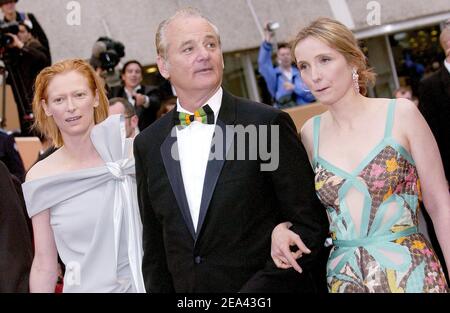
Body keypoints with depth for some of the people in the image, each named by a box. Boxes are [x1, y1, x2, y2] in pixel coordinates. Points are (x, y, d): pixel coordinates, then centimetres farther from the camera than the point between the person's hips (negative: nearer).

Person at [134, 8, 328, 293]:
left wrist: (260, 286, -15)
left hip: (266, 290, -3)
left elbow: (310, 225, -9)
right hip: (186, 289, 4)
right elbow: (155, 246, 10)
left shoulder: (268, 124, -9)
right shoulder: (147, 145, 4)